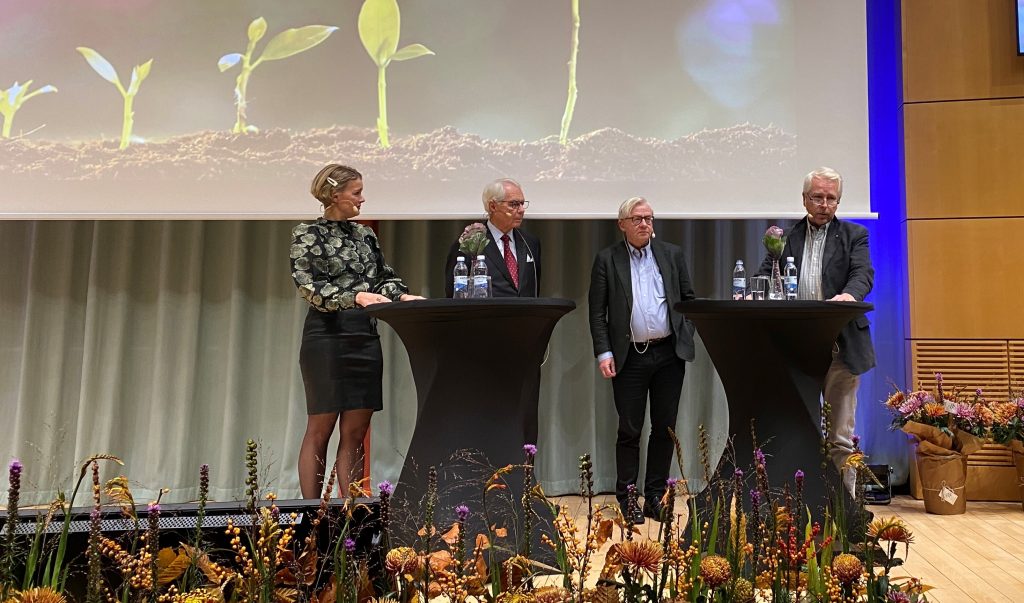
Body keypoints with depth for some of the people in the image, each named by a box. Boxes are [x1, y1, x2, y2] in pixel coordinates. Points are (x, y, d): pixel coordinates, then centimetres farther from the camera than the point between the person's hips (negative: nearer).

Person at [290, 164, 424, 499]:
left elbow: (385, 278, 14)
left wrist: (403, 295, -7)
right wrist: (356, 297, -25)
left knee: (356, 431, 6)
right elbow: (308, 287, -13)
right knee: (320, 430, 1)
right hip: (327, 336, -5)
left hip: (366, 337, 5)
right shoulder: (307, 234, -2)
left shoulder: (365, 234, 15)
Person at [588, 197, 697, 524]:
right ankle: (626, 500, 16)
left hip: (669, 353, 3)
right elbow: (597, 311, -1)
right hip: (629, 356, -2)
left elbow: (688, 298, 13)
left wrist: (687, 335, 1)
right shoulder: (607, 259, 2)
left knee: (665, 427, 8)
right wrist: (603, 353, -9)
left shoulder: (672, 254, 9)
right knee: (629, 430, 4)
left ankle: (655, 497, 21)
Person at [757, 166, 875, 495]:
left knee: (841, 437, 4)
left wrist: (849, 295, -29)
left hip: (840, 348, -2)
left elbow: (863, 275, -6)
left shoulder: (854, 235, 7)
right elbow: (766, 276, 5)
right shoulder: (785, 237, 12)